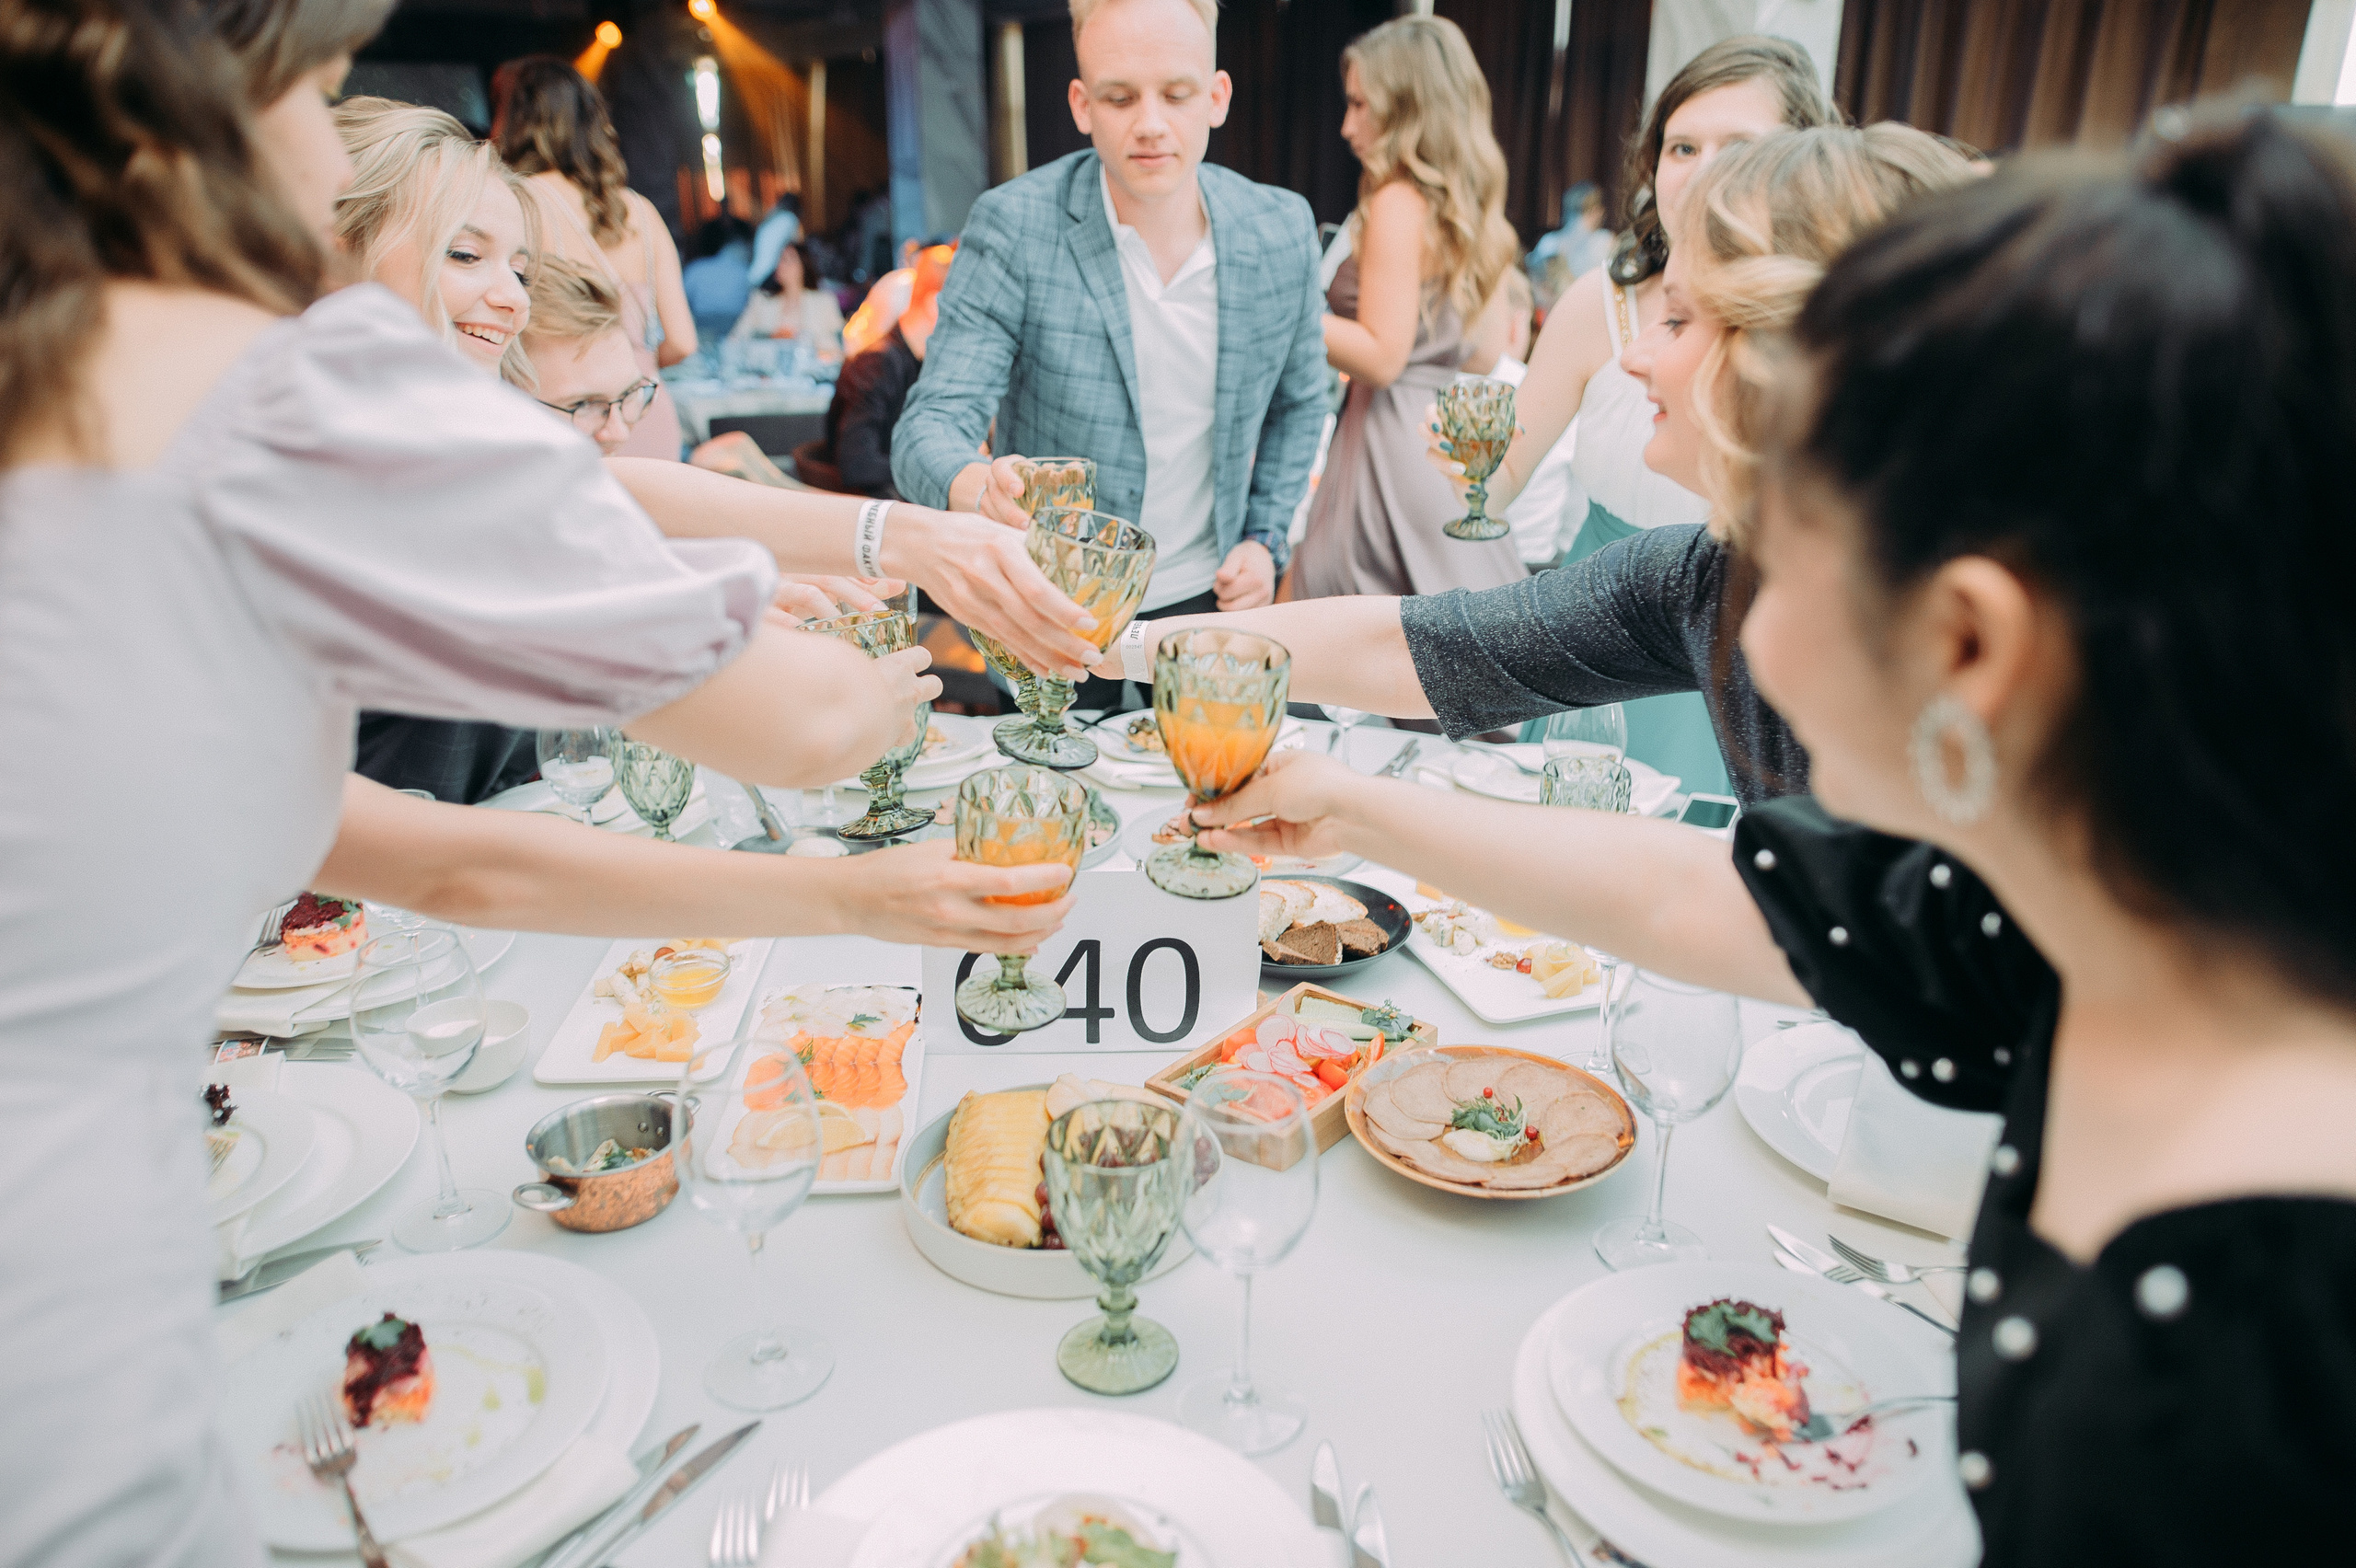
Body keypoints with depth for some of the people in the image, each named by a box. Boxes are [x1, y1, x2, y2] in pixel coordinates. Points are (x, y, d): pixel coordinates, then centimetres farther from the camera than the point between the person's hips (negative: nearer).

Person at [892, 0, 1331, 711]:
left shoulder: (1282, 231, -5)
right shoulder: (1012, 226, -16)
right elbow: (933, 421, -21)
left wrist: (1264, 538, -1)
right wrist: (974, 486, -44)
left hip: (1208, 602, 3)